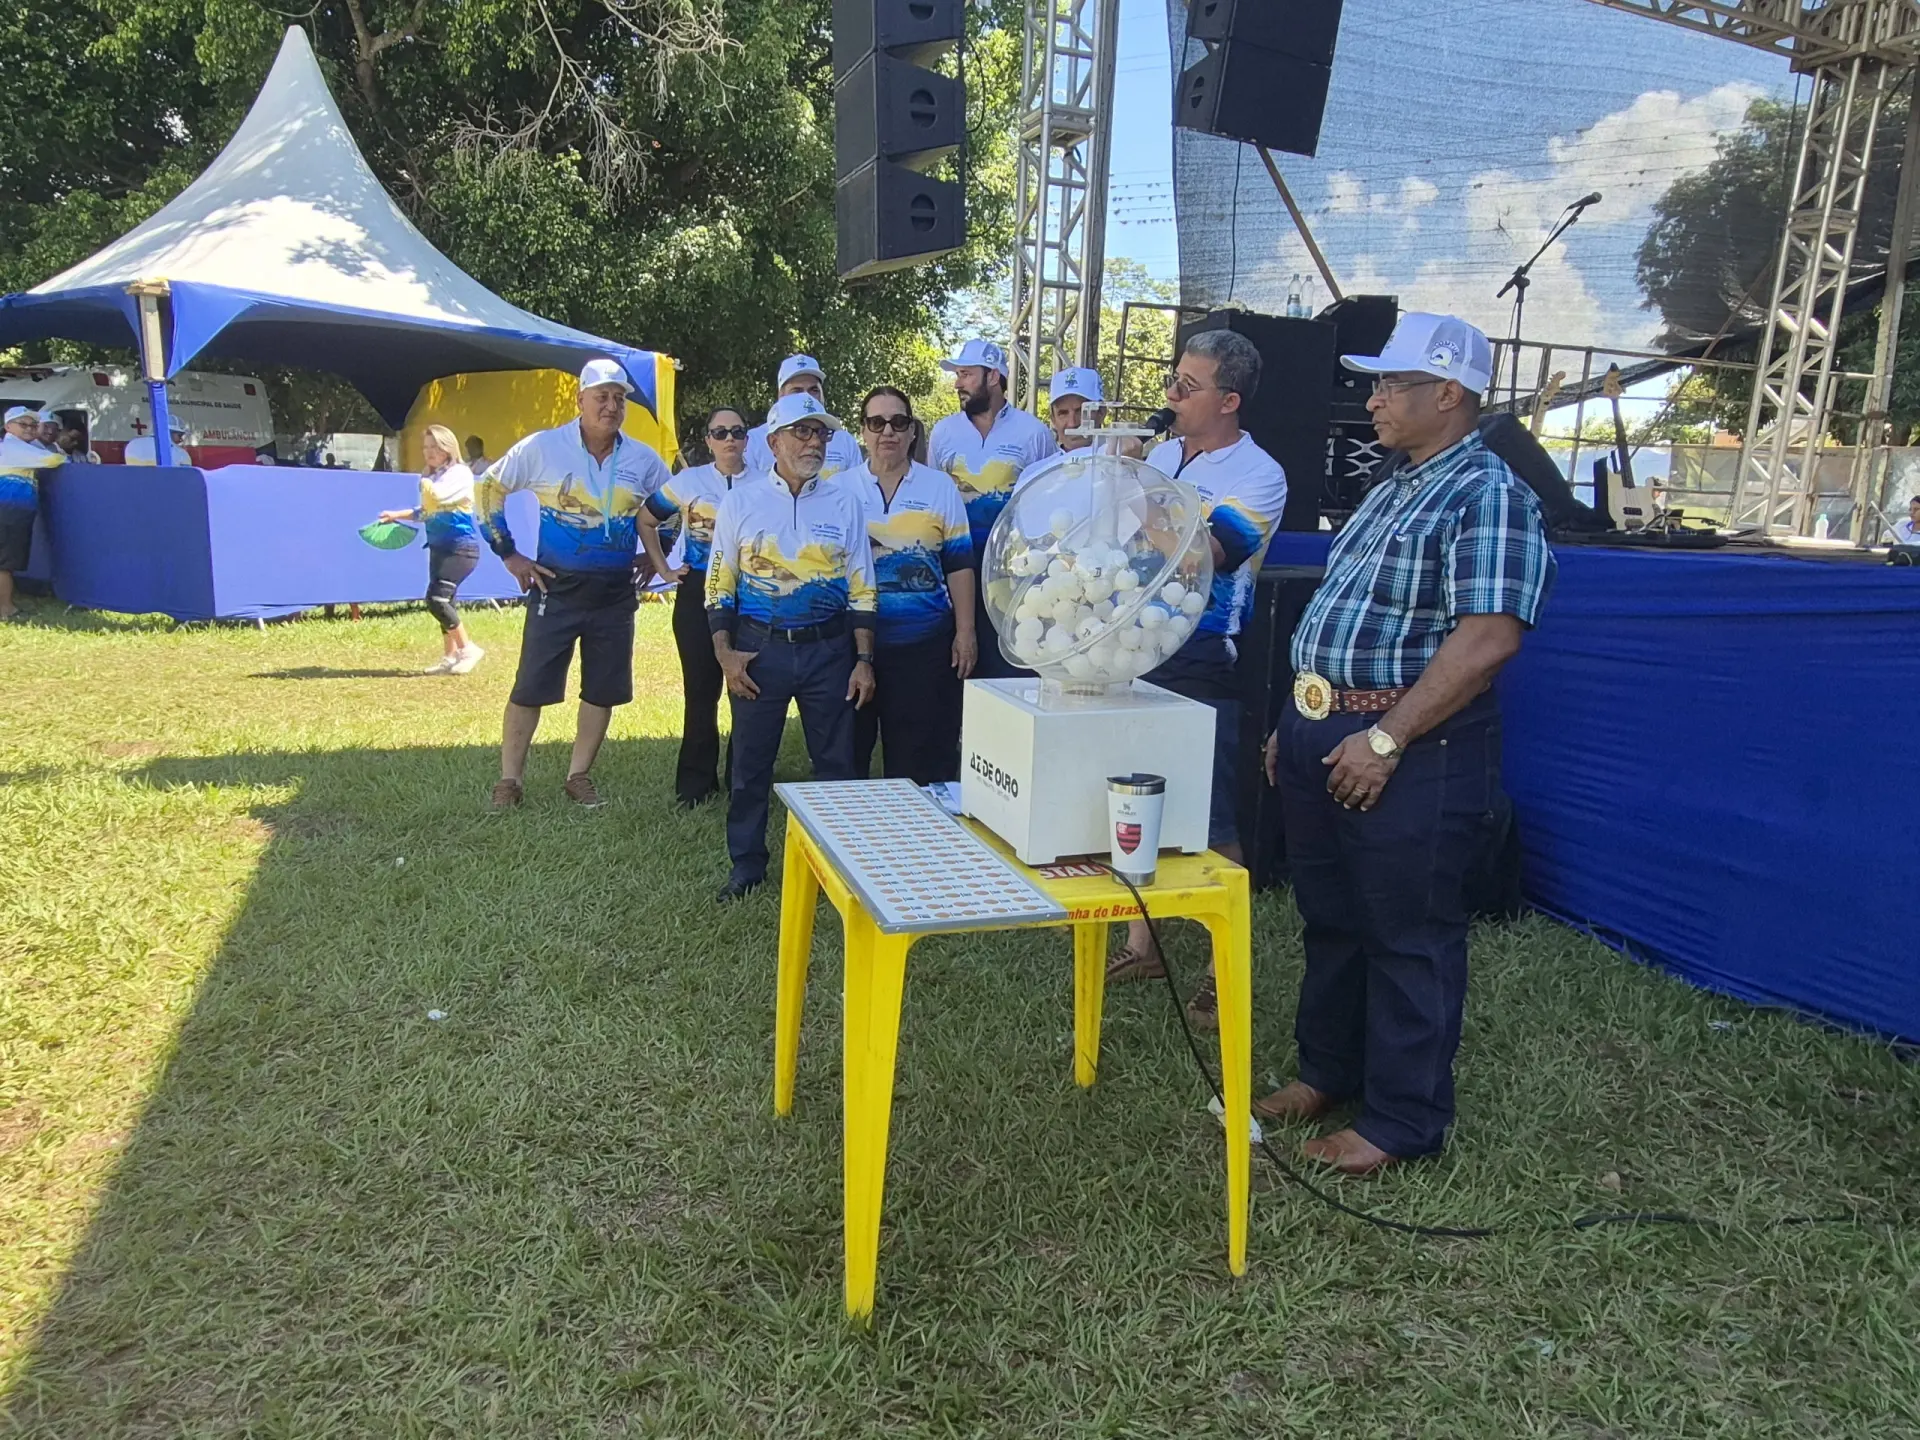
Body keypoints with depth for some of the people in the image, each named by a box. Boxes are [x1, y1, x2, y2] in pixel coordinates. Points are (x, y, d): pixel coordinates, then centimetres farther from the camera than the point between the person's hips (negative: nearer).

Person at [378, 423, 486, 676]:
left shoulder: (460, 473, -9)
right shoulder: (431, 477, 14)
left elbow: (438, 495, -26)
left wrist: (424, 480, -5)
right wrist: (396, 515, 14)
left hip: (461, 547, -9)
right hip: (439, 547, 9)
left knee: (436, 599, -17)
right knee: (443, 601, 11)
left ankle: (468, 648, -6)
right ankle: (450, 657, 19)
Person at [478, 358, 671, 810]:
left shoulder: (643, 460, 2)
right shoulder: (543, 447, -6)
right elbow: (488, 488, 3)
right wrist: (508, 553, -2)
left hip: (616, 596, 3)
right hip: (556, 590, -3)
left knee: (604, 691, 8)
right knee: (530, 688, 1)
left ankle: (579, 775, 23)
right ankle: (510, 780, 13)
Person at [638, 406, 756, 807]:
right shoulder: (689, 481, 3)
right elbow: (646, 521, 12)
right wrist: (663, 567, 6)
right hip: (697, 593, 0)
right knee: (701, 688, 3)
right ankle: (696, 781, 13)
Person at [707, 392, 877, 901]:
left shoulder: (844, 502, 3)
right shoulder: (741, 500, 1)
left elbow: (861, 588, 4)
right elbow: (719, 584, 3)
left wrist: (863, 660, -1)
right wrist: (725, 654, -5)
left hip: (829, 649, 1)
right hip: (759, 648, 0)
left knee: (836, 761, 7)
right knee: (751, 761, 7)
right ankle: (747, 863, 22)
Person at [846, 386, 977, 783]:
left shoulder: (939, 487, 4)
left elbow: (959, 564, 4)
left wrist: (965, 632, 0)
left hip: (925, 642, -1)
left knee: (919, 757, 5)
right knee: (849, 750, 9)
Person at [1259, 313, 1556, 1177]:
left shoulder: (1487, 495, -13)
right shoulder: (1393, 490, 16)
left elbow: (1490, 635, -24)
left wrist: (1387, 739, -25)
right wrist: (1295, 721, 17)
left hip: (1408, 756, -9)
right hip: (1322, 733, 9)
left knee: (1409, 938, 4)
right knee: (1331, 920, 19)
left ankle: (1402, 1121, 18)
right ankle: (1329, 1073, 36)